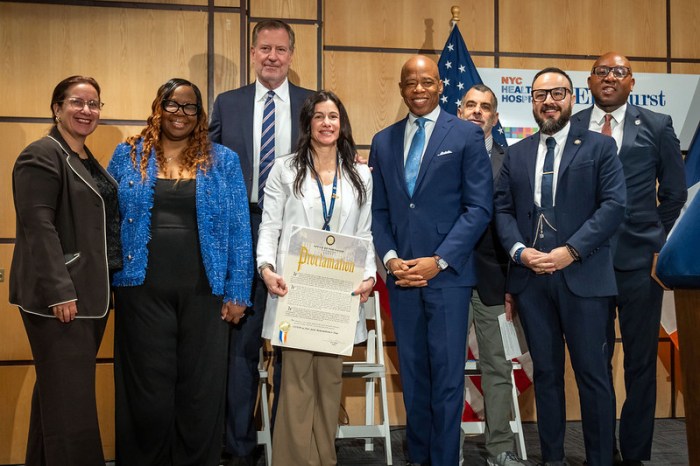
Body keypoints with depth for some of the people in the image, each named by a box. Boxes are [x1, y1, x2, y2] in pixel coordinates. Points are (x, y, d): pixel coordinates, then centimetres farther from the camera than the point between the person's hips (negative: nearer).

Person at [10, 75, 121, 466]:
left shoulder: (88, 161, 16)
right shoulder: (42, 155, -10)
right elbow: (38, 226, -19)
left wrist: (103, 286, 17)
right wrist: (60, 291, -24)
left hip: (90, 294, 9)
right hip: (59, 296, -9)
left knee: (60, 391, 16)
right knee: (69, 397, -6)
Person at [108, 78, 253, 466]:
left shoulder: (223, 161, 5)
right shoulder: (128, 156, 7)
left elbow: (238, 230, 3)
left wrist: (237, 292, -3)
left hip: (204, 292, 0)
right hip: (143, 291, 0)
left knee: (201, 389, 6)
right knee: (148, 388, 6)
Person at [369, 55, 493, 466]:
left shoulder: (467, 135, 0)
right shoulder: (383, 142, 12)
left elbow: (479, 208, -6)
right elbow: (378, 210, 12)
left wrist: (438, 261, -12)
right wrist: (390, 258, -4)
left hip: (448, 274, -4)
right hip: (402, 274, 4)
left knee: (446, 374, 0)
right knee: (413, 373, 11)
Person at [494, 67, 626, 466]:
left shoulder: (599, 146, 3)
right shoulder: (517, 153, 14)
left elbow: (614, 205, -6)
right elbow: (503, 209, 10)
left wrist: (572, 251, -15)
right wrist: (519, 250, -8)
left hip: (583, 276, -3)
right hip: (531, 277, 3)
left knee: (593, 373, 1)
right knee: (546, 372, 11)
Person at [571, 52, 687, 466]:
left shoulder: (657, 126, 5)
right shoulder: (570, 129, 6)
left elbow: (674, 192, 9)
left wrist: (658, 242, 7)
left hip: (639, 260, 0)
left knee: (641, 361, 6)